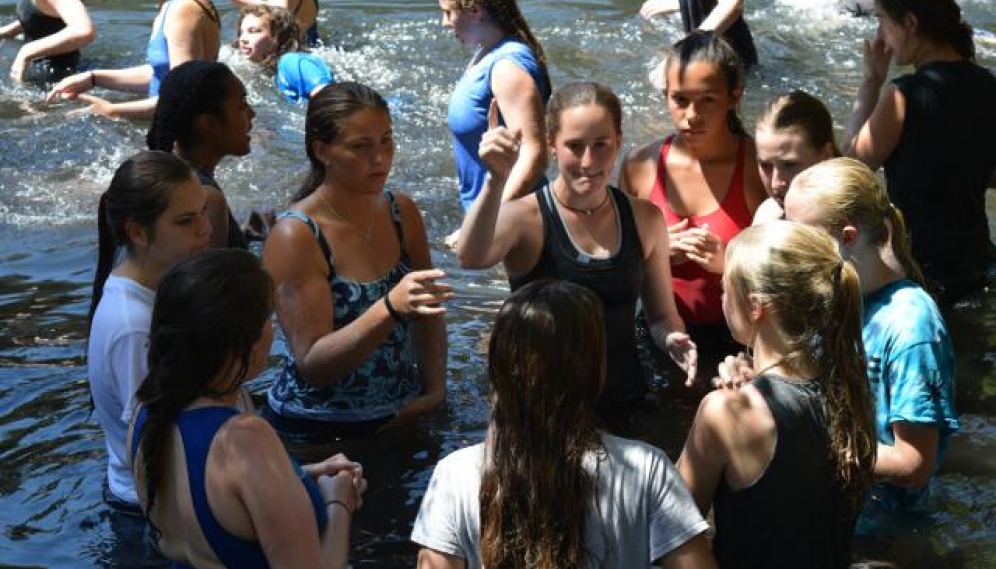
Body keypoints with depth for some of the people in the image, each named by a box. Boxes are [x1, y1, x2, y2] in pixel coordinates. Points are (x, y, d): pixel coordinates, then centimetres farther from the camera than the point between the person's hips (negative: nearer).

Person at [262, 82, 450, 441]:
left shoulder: (402, 212, 3)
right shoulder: (294, 236, -15)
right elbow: (312, 364, -19)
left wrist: (434, 391, -1)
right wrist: (391, 307, -32)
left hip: (402, 420, 5)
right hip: (316, 434, -5)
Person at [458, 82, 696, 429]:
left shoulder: (643, 219, 5)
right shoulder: (525, 218, -8)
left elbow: (662, 315, 15)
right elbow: (470, 258, -30)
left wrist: (672, 340, -7)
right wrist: (497, 181, -43)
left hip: (627, 405, 4)